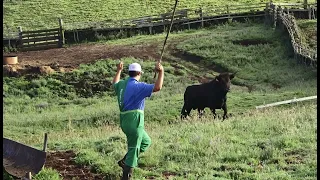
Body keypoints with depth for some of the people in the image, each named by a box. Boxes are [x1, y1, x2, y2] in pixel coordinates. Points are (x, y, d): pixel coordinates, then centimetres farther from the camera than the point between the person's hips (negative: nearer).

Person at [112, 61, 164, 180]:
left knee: (146, 142, 22)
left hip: (124, 121, 9)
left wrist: (119, 71, 50)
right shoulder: (138, 86, -13)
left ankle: (125, 161, 17)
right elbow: (157, 87, -23)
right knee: (133, 149, 0)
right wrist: (161, 72, -14)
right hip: (134, 120, -9)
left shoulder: (122, 84, 11)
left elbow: (115, 84, 37)